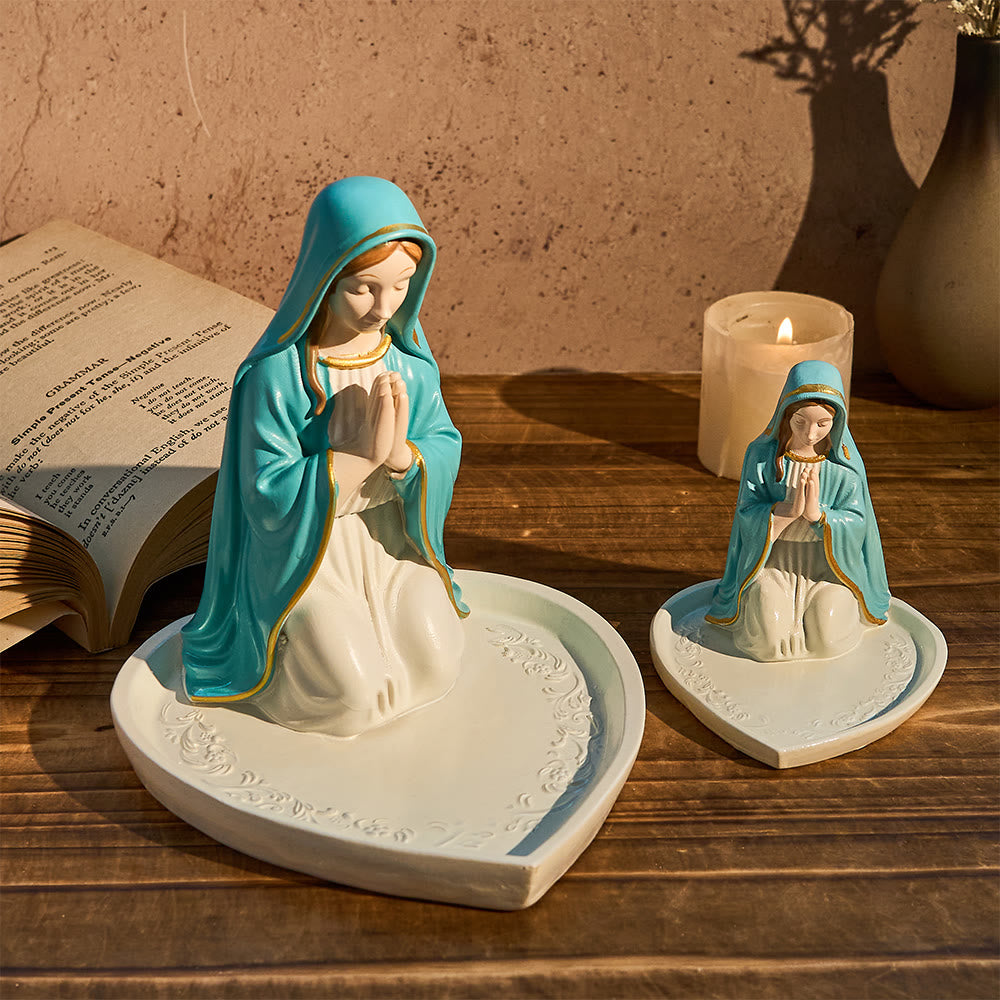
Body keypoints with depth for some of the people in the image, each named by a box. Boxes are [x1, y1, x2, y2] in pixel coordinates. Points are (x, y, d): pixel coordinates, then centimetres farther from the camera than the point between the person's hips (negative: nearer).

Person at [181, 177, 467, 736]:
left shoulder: (409, 353, -8)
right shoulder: (277, 373, -24)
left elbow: (446, 448, -6)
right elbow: (269, 497, -23)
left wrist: (399, 454, -29)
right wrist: (357, 455, -33)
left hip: (390, 537, 5)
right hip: (305, 548, -5)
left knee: (437, 667, -2)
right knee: (356, 694, -11)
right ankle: (293, 642, 19)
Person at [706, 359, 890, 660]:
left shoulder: (844, 463, -7)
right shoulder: (762, 455, -8)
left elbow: (856, 524, -8)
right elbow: (747, 517, -10)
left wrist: (816, 513, -28)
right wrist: (787, 509, -29)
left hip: (828, 560, 1)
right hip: (772, 559, -1)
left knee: (827, 638, -20)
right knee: (768, 637, -22)